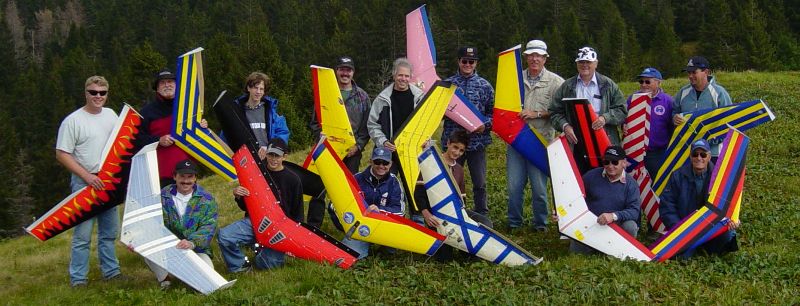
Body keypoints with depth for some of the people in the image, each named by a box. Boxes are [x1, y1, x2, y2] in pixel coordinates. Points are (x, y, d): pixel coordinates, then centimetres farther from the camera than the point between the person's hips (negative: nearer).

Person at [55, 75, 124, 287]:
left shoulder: (111, 115, 9)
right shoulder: (73, 121, -10)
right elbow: (62, 155, -12)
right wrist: (87, 176, -18)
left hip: (109, 182, 6)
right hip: (84, 184, -6)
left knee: (109, 232, 14)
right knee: (82, 235, -6)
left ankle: (111, 271, 25)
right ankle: (78, 279, 0)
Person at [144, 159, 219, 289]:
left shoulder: (206, 200, -1)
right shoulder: (163, 197, 3)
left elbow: (208, 228, -12)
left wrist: (192, 242, -32)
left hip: (196, 249, 0)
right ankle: (163, 279, -10)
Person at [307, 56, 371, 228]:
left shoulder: (362, 96, 7)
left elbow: (367, 125, 5)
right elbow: (315, 122, 6)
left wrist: (358, 145, -7)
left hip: (352, 151, 1)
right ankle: (313, 226, 0)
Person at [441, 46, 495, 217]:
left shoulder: (485, 86, 4)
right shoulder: (447, 84, 5)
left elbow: (493, 112, 5)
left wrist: (485, 125, -12)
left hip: (478, 141, 0)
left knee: (480, 183, 6)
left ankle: (482, 216, 17)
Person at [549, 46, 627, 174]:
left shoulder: (608, 85, 9)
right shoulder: (567, 87, 14)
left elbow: (622, 110, 5)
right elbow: (554, 112, 12)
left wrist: (605, 118, -14)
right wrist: (565, 126, -7)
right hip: (576, 145, 1)